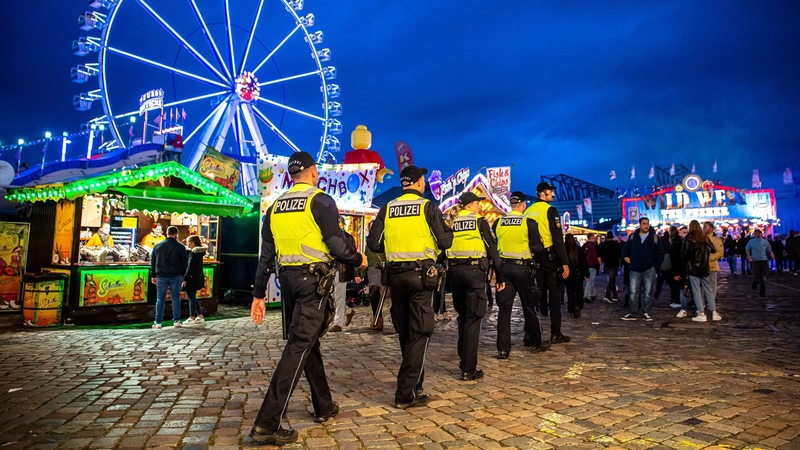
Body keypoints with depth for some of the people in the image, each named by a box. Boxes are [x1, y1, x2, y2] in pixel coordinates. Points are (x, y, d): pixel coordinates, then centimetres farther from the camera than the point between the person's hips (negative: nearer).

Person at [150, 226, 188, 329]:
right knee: (176, 298, 5)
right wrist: (183, 276, 10)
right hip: (176, 277, -2)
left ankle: (158, 322, 8)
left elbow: (152, 262, 11)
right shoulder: (180, 247, -2)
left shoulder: (157, 246, 7)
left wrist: (153, 275, 17)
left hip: (161, 277, 2)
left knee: (160, 299, 7)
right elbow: (185, 263, 1)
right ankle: (176, 321, 5)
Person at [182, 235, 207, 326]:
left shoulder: (193, 253, -16)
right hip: (198, 278, 9)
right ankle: (200, 316, 20)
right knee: (193, 298, 17)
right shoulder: (199, 252, 10)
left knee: (191, 298, -1)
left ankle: (191, 318, 6)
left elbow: (190, 267, -19)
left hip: (192, 278, -9)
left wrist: (185, 279, -18)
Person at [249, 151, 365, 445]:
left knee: (308, 341, 18)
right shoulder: (320, 201, -7)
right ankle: (268, 424, -7)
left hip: (287, 278, 7)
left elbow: (266, 255, 11)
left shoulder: (276, 206, 11)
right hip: (314, 279, -7)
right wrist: (358, 259, 6)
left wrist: (258, 294, 14)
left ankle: (324, 406, 30)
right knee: (299, 346, -5)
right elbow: (337, 244, -13)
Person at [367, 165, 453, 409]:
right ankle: (406, 393, 0)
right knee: (418, 333, 1)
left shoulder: (388, 209, 6)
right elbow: (445, 242, -5)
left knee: (404, 332, 17)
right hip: (421, 273, -4)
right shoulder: (428, 207, -3)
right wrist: (448, 230, 17)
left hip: (395, 274, 4)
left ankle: (414, 382, 32)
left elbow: (374, 244, 1)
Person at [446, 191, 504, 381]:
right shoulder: (480, 221, 1)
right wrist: (500, 276, 2)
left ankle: (463, 359, 25)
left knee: (462, 316, 19)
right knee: (472, 319, -1)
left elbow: (444, 247, 9)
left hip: (454, 270, 5)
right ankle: (468, 369, 2)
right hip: (475, 269, -4)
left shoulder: (451, 223, 12)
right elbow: (492, 249, -2)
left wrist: (443, 273, 15)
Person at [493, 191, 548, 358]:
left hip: (503, 267, 3)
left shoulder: (498, 222, 3)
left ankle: (503, 349, 3)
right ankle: (535, 343, 28)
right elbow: (538, 248, -7)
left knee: (504, 308, 4)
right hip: (523, 268, -2)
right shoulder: (529, 222, -7)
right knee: (529, 307, 13)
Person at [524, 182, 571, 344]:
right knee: (554, 295, 2)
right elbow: (558, 238, -15)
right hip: (550, 257, -6)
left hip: (533, 258, 6)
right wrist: (565, 263, -15)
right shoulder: (550, 210, -9)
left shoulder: (527, 212, 10)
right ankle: (555, 333, 5)